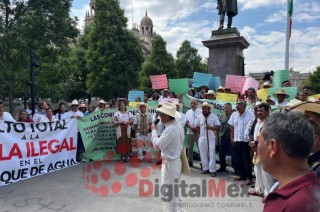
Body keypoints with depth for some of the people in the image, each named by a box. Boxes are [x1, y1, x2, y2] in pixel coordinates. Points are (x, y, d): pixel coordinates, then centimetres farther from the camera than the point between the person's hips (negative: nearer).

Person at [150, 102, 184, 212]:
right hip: (175, 161, 10)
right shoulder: (177, 126, 5)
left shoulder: (170, 129, -26)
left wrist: (153, 130, -10)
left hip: (170, 163, -10)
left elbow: (157, 145, -22)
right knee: (175, 190, 23)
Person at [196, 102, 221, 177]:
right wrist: (198, 135, 5)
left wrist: (210, 127, -21)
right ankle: (205, 168, 22)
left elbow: (218, 127, -7)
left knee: (212, 154, -3)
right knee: (203, 154, 9)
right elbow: (197, 126, 14)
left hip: (211, 138, -3)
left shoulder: (214, 116, -8)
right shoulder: (199, 117, 2)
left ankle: (212, 170, 6)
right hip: (202, 138, 3)